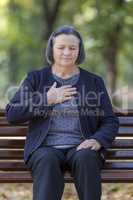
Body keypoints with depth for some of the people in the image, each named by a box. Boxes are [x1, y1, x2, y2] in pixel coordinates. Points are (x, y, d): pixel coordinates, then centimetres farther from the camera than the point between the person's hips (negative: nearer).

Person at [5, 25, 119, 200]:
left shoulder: (94, 81, 15)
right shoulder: (36, 78, 14)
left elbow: (110, 121, 10)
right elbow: (12, 114, 4)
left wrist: (97, 140, -12)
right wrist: (47, 99, -4)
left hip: (80, 147, 1)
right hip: (45, 148, 0)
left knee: (86, 158, -35)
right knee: (48, 161, -35)